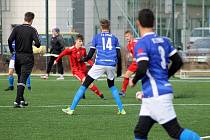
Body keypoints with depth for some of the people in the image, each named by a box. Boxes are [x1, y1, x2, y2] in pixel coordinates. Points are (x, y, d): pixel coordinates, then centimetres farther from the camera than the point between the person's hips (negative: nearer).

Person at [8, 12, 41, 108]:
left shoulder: (17, 28, -1)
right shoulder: (32, 30, -8)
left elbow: (10, 40, -11)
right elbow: (37, 43, -17)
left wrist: (11, 50, 5)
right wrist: (36, 45, 6)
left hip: (17, 56, 3)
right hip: (28, 57, -3)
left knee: (20, 78, 18)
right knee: (22, 80, -4)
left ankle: (21, 100, 23)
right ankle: (17, 101, -12)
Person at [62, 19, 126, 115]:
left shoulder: (96, 37, 7)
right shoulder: (114, 38, 12)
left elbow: (90, 55, 3)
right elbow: (119, 56, 7)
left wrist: (82, 60, 22)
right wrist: (119, 69, 16)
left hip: (99, 65, -3)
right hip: (111, 66, 3)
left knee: (84, 85, 4)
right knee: (112, 86, 27)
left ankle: (71, 109, 0)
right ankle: (121, 109, 19)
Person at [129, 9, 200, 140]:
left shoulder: (142, 44, -13)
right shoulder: (163, 41, 10)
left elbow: (142, 69, -24)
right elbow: (178, 62, 15)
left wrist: (133, 81, -4)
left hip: (156, 95, -8)